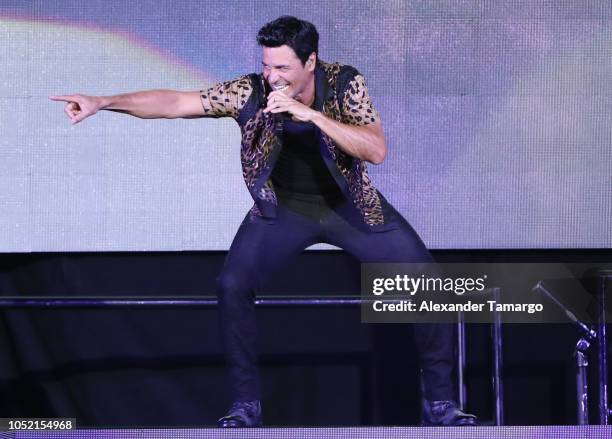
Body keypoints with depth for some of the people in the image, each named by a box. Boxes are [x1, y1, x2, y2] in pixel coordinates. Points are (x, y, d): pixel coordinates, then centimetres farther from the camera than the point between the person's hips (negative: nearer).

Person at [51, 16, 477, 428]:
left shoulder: (345, 84, -21)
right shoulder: (251, 93, -20)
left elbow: (377, 150, -32)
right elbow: (174, 102, -24)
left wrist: (312, 115, -41)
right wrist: (103, 101, -35)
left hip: (350, 207, 0)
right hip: (283, 209, 0)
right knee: (232, 285, -21)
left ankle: (439, 402, 7)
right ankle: (245, 404, -5)